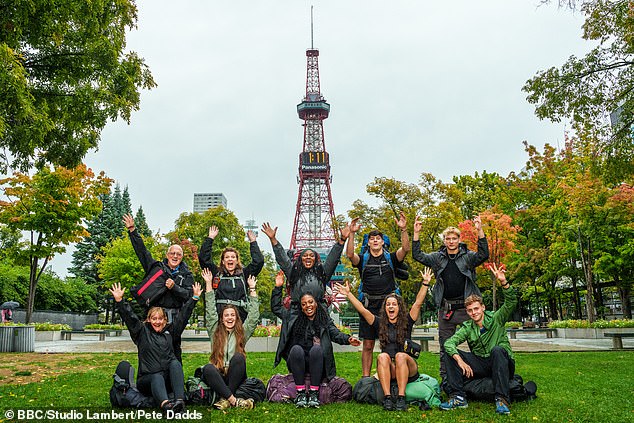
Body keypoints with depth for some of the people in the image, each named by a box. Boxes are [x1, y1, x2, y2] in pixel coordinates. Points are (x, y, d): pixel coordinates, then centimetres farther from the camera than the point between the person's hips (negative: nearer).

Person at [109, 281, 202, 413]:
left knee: (175, 363, -27)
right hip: (147, 379, -2)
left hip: (168, 379, 3)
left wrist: (195, 298, 10)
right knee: (157, 378, -34)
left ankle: (180, 401, -45)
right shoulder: (142, 332, 9)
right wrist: (119, 301, -16)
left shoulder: (170, 331, 16)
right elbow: (129, 317, -3)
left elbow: (183, 315, 15)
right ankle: (165, 404, -67)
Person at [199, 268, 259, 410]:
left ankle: (226, 399, -29)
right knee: (207, 369, -32)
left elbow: (254, 315, 8)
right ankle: (234, 401, -39)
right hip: (217, 376, 0)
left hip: (236, 377, 0)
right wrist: (209, 284, 6)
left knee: (238, 357, -30)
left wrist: (252, 289, 7)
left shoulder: (242, 332, 15)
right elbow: (210, 312, 9)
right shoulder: (215, 332, 15)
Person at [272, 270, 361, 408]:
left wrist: (348, 339, -23)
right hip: (297, 363, 1)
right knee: (296, 348, -31)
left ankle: (314, 393, -31)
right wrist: (278, 287, 13)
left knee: (317, 348, -32)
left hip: (317, 363, 0)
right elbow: (276, 308, 20)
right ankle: (301, 392, -30)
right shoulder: (294, 318, 17)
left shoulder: (325, 321, 14)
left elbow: (335, 334, -2)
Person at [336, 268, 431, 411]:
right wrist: (348, 294, -1)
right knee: (382, 356, -28)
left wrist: (425, 283, -10)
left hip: (408, 370, -1)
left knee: (400, 356, -31)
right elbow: (362, 310, 5)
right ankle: (387, 397, -34)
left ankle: (401, 398, -35)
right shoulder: (380, 323, 13)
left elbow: (418, 303, -1)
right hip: (388, 372, 1)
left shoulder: (406, 322, 10)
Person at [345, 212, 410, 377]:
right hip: (369, 305, 0)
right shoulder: (363, 260, 8)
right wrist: (352, 234, -22)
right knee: (368, 345, 5)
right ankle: (366, 378, 11)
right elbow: (350, 254, -12)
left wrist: (403, 230, -22)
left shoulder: (391, 258, 9)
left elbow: (405, 249, -9)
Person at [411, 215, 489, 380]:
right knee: (445, 346, 10)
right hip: (445, 309, 3)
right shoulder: (438, 257, 8)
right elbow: (418, 256, 1)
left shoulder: (468, 256, 1)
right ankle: (445, 379, 19)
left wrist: (480, 231, -26)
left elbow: (484, 255, -16)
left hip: (466, 307, -2)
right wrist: (416, 233, -8)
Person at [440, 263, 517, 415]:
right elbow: (449, 343, -11)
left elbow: (511, 302, -20)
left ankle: (502, 399, -35)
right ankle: (458, 397, -20)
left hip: (502, 364, -3)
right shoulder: (467, 328, 3)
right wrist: (460, 360, -30)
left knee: (497, 349, -35)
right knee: (450, 354, -12)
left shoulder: (496, 319, -3)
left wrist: (503, 282, -37)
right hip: (479, 366, 3)